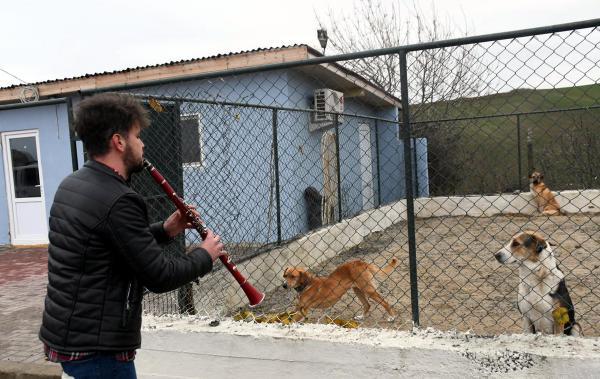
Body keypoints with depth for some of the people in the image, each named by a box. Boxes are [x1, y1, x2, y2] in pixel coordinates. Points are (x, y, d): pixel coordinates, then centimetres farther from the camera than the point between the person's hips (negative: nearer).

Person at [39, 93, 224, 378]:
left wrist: (164, 231, 6)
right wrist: (205, 255, -5)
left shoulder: (71, 185, 5)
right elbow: (159, 276, -21)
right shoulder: (118, 200, -24)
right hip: (94, 346, -9)